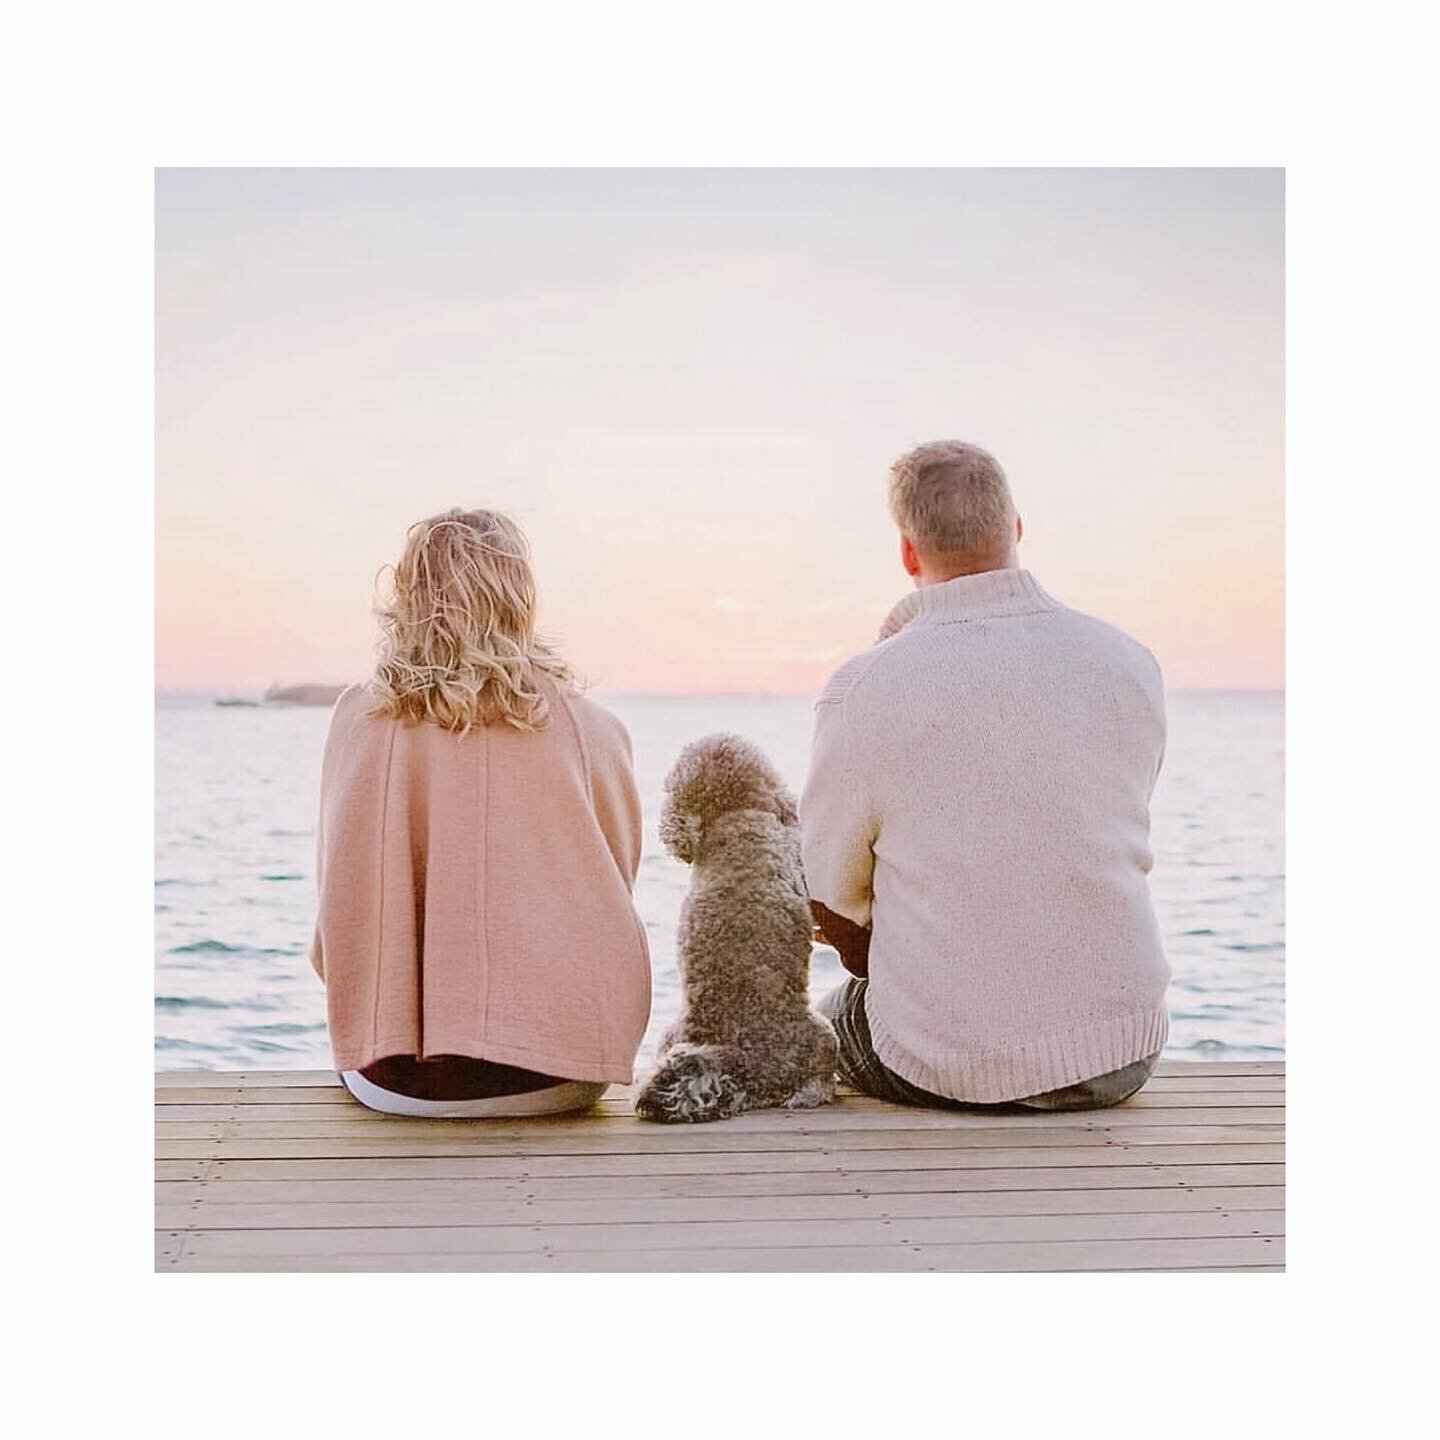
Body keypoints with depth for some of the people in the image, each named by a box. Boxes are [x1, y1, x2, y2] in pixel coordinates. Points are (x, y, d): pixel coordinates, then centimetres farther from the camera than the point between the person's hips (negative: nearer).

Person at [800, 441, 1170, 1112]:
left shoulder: (867, 688, -15)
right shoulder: (1132, 663, -2)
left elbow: (829, 905, -4)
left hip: (950, 1067, -3)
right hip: (1123, 1059, 4)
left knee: (828, 1023, 29)